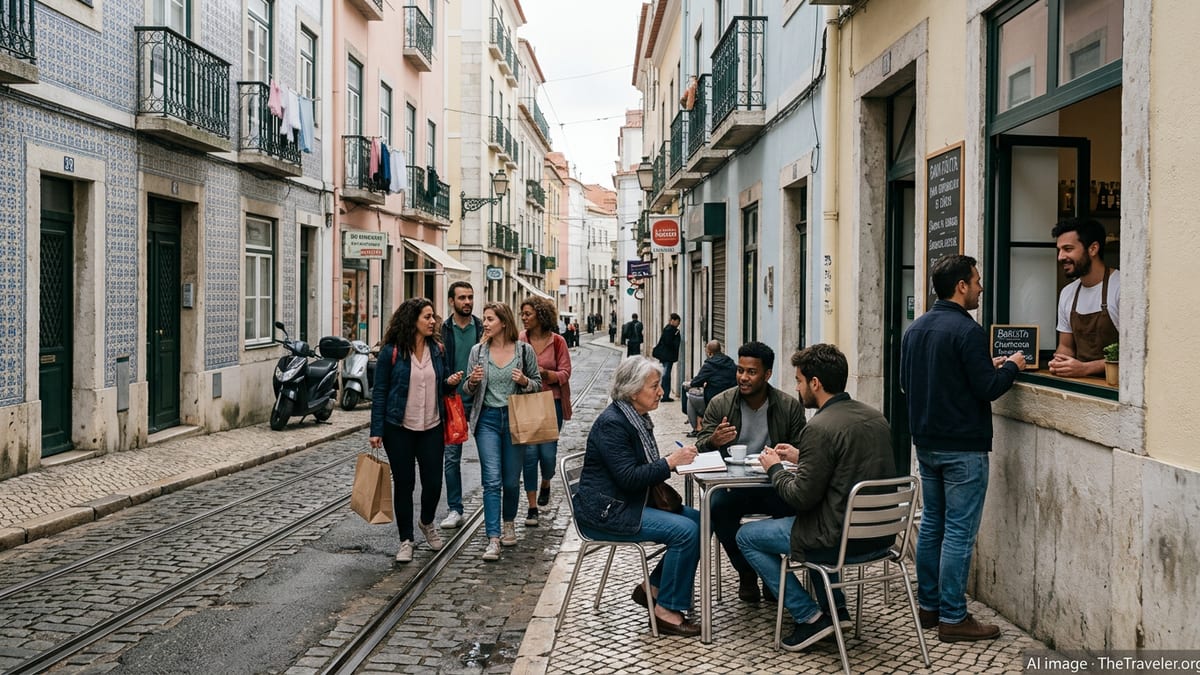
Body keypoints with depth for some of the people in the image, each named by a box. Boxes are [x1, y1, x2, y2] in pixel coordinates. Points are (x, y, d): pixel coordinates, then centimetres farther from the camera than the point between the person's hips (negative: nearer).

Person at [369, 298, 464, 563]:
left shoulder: (438, 350, 5)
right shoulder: (391, 352, -7)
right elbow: (379, 392, -5)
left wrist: (451, 383, -7)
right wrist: (376, 430, -9)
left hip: (431, 428, 3)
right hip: (399, 429, -3)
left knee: (433, 482, 2)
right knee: (404, 483, 4)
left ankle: (427, 523, 33)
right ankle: (406, 540, 18)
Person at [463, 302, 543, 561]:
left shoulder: (524, 350, 0)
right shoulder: (478, 351, 4)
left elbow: (538, 384, 7)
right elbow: (468, 390, 11)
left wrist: (525, 381, -14)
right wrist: (473, 381, -12)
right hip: (487, 419, 0)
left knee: (511, 480, 9)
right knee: (492, 481, -8)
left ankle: (509, 523, 35)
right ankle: (493, 540, -7)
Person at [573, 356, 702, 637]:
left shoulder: (637, 418, 11)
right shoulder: (612, 423, -19)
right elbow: (629, 478, -24)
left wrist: (677, 459, -2)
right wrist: (671, 462, -22)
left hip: (629, 503, 10)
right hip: (605, 512, -10)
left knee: (698, 520, 0)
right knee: (685, 531, -20)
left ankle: (653, 588, 8)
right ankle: (667, 610, -8)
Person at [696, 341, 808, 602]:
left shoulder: (790, 406, 3)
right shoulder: (720, 403, 3)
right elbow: (700, 447, 1)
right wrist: (714, 441, -24)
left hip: (773, 485, 0)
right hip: (732, 485, 0)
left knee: (796, 506, -31)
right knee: (717, 507, -32)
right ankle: (746, 572, -6)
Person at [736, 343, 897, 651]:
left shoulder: (820, 428, -21)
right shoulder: (874, 416, 5)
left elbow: (801, 497, -17)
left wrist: (774, 469, 0)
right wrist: (800, 458, 17)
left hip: (844, 540, -9)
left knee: (746, 536, 9)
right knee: (815, 518, 37)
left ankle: (810, 617, 5)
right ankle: (835, 607, 31)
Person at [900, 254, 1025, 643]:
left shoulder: (915, 330, 9)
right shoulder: (966, 330, -17)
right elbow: (988, 389, -18)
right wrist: (1011, 367, 3)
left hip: (926, 444, 8)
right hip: (963, 447, -8)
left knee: (931, 524, 15)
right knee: (959, 532, -2)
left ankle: (928, 605, 22)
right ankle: (952, 618, 3)